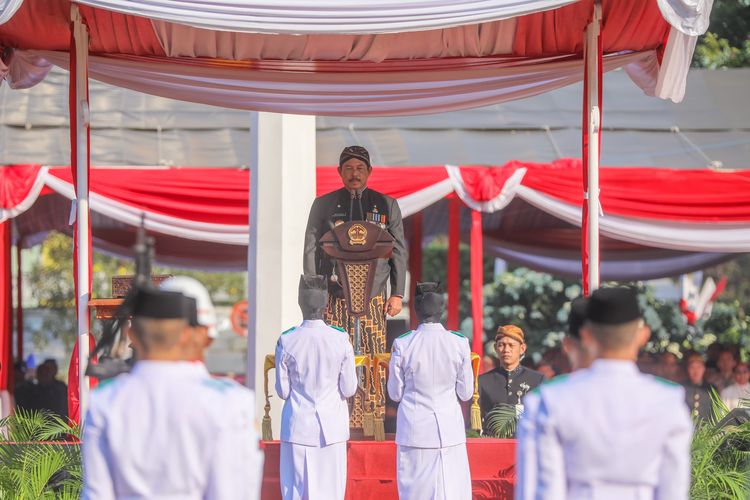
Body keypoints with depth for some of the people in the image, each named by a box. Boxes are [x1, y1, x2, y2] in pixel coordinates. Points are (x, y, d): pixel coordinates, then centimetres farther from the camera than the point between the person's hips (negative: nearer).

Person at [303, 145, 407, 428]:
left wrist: (397, 293, 5)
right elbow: (311, 250, 9)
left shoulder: (386, 205, 13)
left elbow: (399, 251, 13)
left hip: (373, 296, 1)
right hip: (334, 296, -1)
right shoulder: (323, 205, 10)